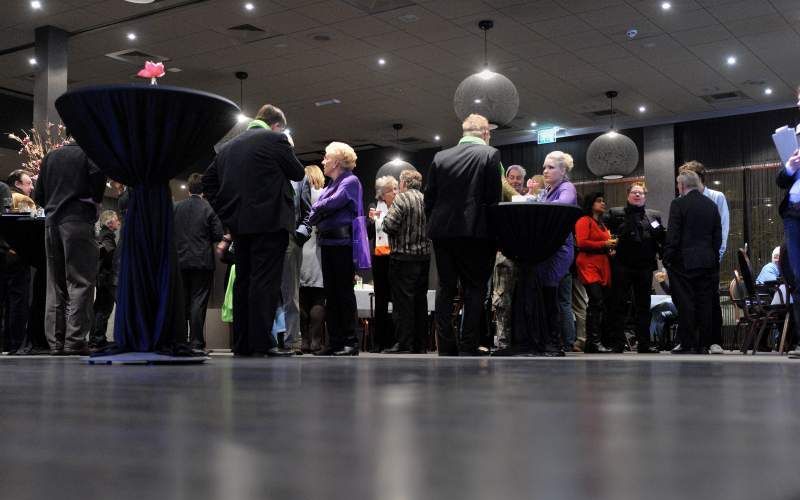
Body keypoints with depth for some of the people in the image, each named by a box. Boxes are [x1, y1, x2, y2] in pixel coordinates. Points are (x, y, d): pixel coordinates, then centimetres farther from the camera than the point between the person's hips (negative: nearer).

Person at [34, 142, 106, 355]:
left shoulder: (50, 156, 19)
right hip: (78, 220, -5)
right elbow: (97, 175, -17)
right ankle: (75, 341, -14)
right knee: (81, 282, -6)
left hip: (52, 222, 6)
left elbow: (38, 195, 14)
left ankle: (55, 342, 5)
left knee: (55, 285, 8)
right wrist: (95, 201, -2)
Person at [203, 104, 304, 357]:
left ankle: (242, 343, 11)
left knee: (243, 281, 10)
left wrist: (225, 212, 15)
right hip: (270, 222, -6)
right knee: (265, 281, -8)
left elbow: (208, 180, 16)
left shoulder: (229, 145, 16)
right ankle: (262, 342, -12)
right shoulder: (276, 139, -3)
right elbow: (297, 173, 1)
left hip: (240, 223, 7)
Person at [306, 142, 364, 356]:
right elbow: (313, 216, 18)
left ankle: (350, 342, -1)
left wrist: (317, 209, -1)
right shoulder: (331, 185, 20)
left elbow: (334, 202, -17)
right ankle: (334, 341, 10)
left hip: (343, 241, -8)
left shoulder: (351, 181, -3)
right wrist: (319, 214, -3)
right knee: (330, 292, 7)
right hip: (327, 242, 8)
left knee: (344, 291, -6)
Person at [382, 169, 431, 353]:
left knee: (403, 301, -3)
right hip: (424, 255, 7)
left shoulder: (401, 199, -10)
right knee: (420, 300, 11)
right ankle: (420, 343, 15)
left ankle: (404, 344, -4)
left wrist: (385, 218, 4)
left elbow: (389, 226, -16)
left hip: (404, 257, -6)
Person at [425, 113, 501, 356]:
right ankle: (468, 349, 0)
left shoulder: (440, 157, 7)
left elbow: (429, 198, 6)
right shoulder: (490, 155, -3)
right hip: (475, 233, -3)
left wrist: (433, 226, 14)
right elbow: (493, 198, -7)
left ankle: (446, 346, 9)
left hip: (442, 231, 4)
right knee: (474, 290, 2)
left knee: (445, 288, 9)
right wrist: (493, 231, 5)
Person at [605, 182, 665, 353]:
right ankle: (616, 342, 2)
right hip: (622, 265, -3)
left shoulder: (654, 216, 16)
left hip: (645, 266, 3)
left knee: (643, 306, 6)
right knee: (619, 304, -1)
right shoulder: (615, 213, 9)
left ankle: (644, 344, 9)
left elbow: (662, 239, 11)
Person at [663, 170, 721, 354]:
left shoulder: (678, 204, -7)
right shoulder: (711, 205, 10)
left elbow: (672, 235, -11)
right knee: (704, 303, 7)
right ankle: (702, 345, 10)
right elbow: (717, 236, 12)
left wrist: (667, 260, -5)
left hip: (684, 262, -5)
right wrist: (714, 258, 16)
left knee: (685, 304, -2)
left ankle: (688, 345, -3)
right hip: (708, 262, 5)